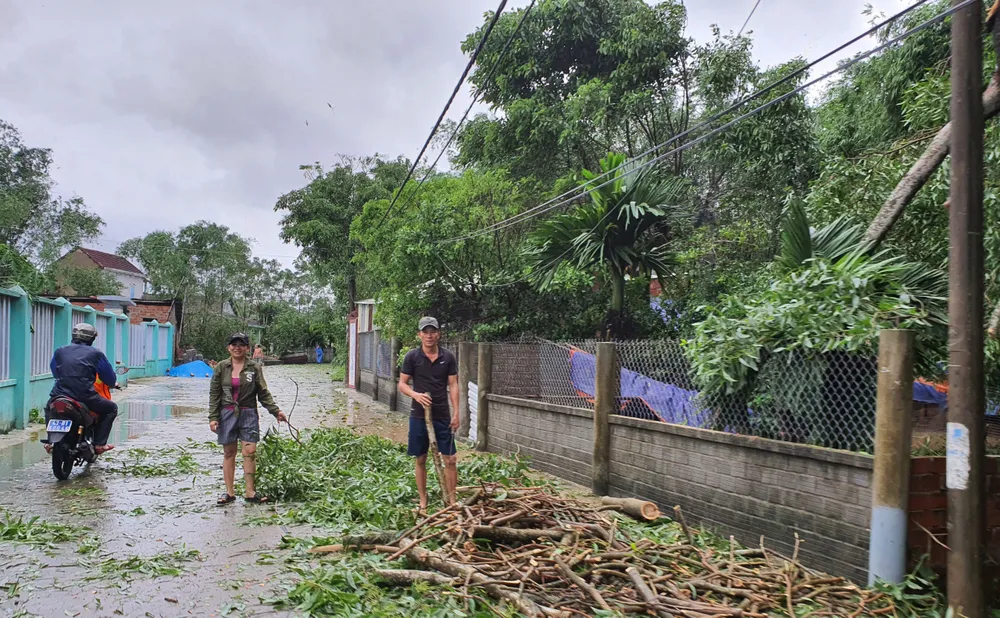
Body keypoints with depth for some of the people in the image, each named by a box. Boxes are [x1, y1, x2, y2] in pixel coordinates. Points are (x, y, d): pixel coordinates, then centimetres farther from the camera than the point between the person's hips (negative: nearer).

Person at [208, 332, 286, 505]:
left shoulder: (255, 367, 1)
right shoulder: (221, 367, 3)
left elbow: (263, 393, 4)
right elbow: (214, 394, 4)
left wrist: (276, 411, -5)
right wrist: (213, 417, -3)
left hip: (248, 415, -1)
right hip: (227, 414, 1)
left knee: (250, 452, -5)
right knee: (229, 453, 6)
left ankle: (250, 492, 3)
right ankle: (230, 492, 15)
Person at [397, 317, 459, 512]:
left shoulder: (448, 357, 1)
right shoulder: (412, 357, -3)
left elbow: (453, 385, 2)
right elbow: (402, 384, -1)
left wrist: (456, 413, -5)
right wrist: (416, 394, -21)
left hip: (442, 416, 1)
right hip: (419, 416, -1)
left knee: (450, 459, 0)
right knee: (421, 459, 8)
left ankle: (451, 500, 10)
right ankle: (423, 501, 19)